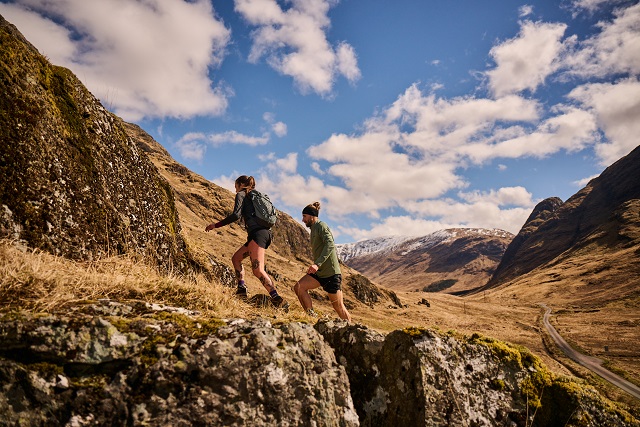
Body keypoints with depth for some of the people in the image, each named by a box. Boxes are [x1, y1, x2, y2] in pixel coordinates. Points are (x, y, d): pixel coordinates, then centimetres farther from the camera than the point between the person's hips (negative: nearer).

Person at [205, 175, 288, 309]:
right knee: (236, 258, 19)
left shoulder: (241, 194, 6)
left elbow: (236, 215, -9)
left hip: (258, 233, -9)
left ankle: (278, 300, -23)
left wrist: (216, 225, -2)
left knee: (258, 270, -16)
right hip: (265, 233, 9)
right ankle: (241, 289, 9)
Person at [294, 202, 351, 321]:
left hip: (331, 272, -9)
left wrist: (317, 264, -36)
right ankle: (311, 316, -10)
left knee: (338, 306, -1)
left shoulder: (321, 226, -10)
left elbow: (330, 245, -26)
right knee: (299, 287, -11)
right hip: (319, 272, 9)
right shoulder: (313, 228, 18)